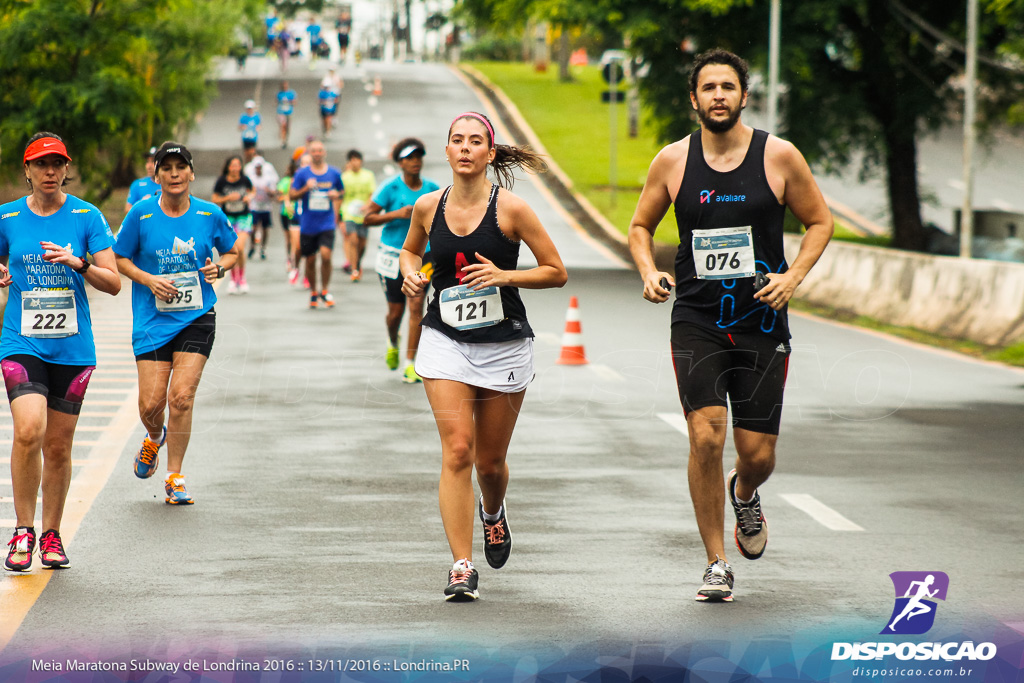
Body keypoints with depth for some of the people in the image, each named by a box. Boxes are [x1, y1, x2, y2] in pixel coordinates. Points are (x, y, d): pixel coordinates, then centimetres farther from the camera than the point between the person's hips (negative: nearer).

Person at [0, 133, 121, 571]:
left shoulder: (87, 217, 1)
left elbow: (113, 283, -2)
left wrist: (78, 263, -18)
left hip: (72, 347, 1)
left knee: (59, 445, 6)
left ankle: (52, 535, 21)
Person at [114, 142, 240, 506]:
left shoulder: (209, 215, 0)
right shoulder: (141, 214, -5)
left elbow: (233, 249, 15)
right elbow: (120, 258, 4)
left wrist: (219, 267, -5)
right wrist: (150, 280, -12)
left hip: (196, 318, 0)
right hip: (152, 321, 0)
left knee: (181, 396, -11)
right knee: (151, 403, -4)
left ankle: (174, 477, 4)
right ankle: (155, 438, 35)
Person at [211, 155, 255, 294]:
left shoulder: (244, 180, -6)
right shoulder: (221, 181, -9)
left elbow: (253, 191, 14)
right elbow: (214, 200, -3)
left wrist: (250, 196, -7)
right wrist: (228, 198, -18)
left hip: (243, 217, -1)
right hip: (227, 218, 1)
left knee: (240, 247, -16)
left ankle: (242, 278, 5)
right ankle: (233, 279, 22)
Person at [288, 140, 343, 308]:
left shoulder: (334, 173, 4)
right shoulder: (302, 173, 1)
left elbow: (342, 192, 20)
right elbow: (291, 195, 1)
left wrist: (337, 195, -3)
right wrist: (305, 189, -16)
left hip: (327, 223, -1)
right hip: (307, 223, 1)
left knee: (326, 255, -18)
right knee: (310, 260, 6)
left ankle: (324, 291, -1)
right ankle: (313, 293, 24)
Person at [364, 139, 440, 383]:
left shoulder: (432, 188, 3)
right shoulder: (390, 187, -8)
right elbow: (367, 218, -10)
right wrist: (397, 214, -21)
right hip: (392, 253, -2)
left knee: (416, 306, -13)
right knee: (396, 311, 5)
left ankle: (410, 365, -8)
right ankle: (393, 344, 40)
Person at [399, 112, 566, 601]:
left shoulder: (511, 208, -10)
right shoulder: (428, 207, -1)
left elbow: (556, 272, -4)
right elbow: (410, 250, 21)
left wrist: (505, 275, -18)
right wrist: (411, 275, -1)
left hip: (503, 344, -1)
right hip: (445, 341, 1)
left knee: (490, 461, 10)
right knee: (457, 450, -14)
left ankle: (493, 513, 47)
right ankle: (462, 567, -12)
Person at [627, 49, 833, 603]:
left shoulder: (779, 157, -3)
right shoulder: (672, 161, 0)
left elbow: (819, 221, 8)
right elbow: (640, 226, 14)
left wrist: (793, 276, -8)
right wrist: (649, 272, -6)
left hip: (762, 325, 0)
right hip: (696, 322, 0)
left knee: (757, 454, 1)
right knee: (706, 437, -15)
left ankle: (744, 494, 40)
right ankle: (716, 564, 0)